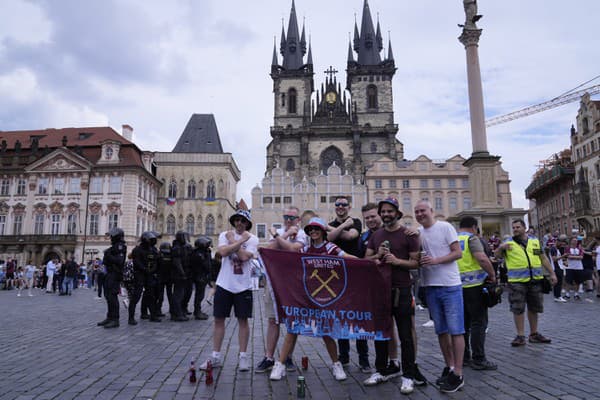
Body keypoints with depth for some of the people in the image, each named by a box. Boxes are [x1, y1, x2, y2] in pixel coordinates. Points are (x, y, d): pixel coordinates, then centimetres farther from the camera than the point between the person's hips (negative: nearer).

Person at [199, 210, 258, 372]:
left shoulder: (252, 239, -2)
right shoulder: (224, 235, 2)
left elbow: (245, 256, -18)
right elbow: (222, 252, -17)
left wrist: (232, 241, -9)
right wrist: (241, 240, -16)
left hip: (243, 286, -1)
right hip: (224, 284, 2)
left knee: (243, 320, 5)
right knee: (219, 320, 7)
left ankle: (243, 356, 17)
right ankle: (215, 357, 19)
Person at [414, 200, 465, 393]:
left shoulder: (445, 227, -6)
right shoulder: (417, 232, 8)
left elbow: (458, 253, -10)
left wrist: (435, 260, -21)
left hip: (450, 285, -5)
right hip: (430, 287, 5)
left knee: (455, 330, -1)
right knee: (441, 330, 13)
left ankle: (458, 374, 5)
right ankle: (449, 367, 26)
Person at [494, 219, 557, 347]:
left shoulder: (535, 241, 10)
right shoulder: (508, 243, 0)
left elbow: (543, 258, 14)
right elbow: (496, 255, -6)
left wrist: (552, 273, 10)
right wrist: (501, 247, -26)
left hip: (535, 280, 4)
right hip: (517, 282, -3)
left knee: (534, 308, 14)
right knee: (518, 309, -2)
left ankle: (534, 334, 27)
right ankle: (520, 336, 7)